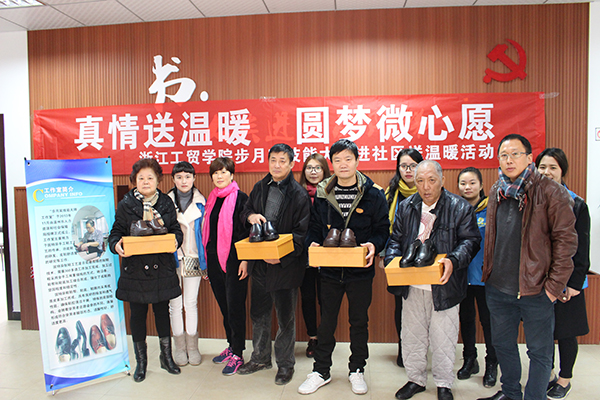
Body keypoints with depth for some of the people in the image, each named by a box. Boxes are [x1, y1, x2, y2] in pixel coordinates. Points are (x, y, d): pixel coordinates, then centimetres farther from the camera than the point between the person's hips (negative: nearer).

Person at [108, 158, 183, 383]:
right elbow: (116, 232, 2)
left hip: (162, 268, 1)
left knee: (162, 311, 11)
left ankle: (166, 356, 29)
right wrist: (116, 244, -19)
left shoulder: (166, 203, 6)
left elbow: (176, 230, 8)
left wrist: (175, 240, -13)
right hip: (135, 267, -1)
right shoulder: (126, 204, 1)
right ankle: (141, 361, 26)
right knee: (138, 314, 8)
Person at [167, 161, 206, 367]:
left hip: (193, 257, 0)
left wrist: (205, 260, 2)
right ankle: (179, 348, 21)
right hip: (172, 257, 0)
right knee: (175, 304, 7)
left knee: (191, 302, 7)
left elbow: (205, 232, 5)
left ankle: (192, 347, 21)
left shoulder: (201, 202, 3)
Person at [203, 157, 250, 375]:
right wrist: (205, 260, 15)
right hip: (214, 259, 6)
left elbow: (248, 231, -9)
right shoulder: (212, 199, 12)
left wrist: (245, 260, -14)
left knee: (235, 307, 0)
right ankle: (231, 346, 30)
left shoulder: (240, 198, -7)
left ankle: (238, 355, 12)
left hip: (234, 260, -6)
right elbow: (208, 230, 16)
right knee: (224, 306, 15)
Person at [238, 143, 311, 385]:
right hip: (259, 262, 6)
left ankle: (285, 363, 28)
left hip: (285, 265, -5)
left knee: (285, 317, 8)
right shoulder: (260, 188, 7)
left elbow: (301, 233, -11)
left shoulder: (299, 195, -9)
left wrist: (282, 256, -21)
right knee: (258, 313, 18)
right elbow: (245, 211, 17)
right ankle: (260, 358, 37)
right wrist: (250, 216, -7)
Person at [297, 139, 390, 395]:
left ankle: (357, 370, 34)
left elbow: (383, 228, -1)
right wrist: (314, 244, -11)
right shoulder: (322, 194, 1)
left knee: (359, 321, 14)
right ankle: (321, 371, 30)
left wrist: (374, 245, -20)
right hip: (330, 269, 2)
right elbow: (315, 227, 8)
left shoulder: (373, 194, -5)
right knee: (326, 320, 13)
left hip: (361, 270, -1)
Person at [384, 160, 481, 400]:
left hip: (444, 286, -3)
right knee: (412, 336, 15)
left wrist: (453, 261, -26)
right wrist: (392, 259, -12)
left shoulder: (460, 208, -6)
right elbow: (396, 239, 8)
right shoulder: (406, 207, 5)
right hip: (412, 286, 3)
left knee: (443, 339, 12)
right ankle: (415, 379, 36)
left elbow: (470, 240, -8)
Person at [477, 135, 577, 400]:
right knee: (503, 344, 20)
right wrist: (488, 273, 13)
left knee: (539, 351, 10)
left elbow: (565, 239, -11)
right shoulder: (496, 192, 8)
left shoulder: (551, 193, -10)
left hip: (535, 289, -5)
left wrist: (555, 285, -14)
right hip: (498, 288, 6)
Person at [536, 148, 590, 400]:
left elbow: (581, 248, -5)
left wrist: (575, 282, -10)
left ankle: (565, 379, 29)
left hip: (564, 281, -2)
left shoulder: (576, 205, -5)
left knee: (565, 331, 10)